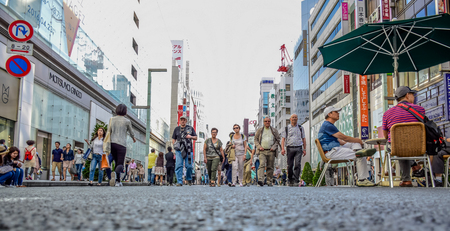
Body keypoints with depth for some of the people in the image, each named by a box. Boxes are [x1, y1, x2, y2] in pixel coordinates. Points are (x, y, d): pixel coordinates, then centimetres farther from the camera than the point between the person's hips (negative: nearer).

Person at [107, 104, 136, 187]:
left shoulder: (112, 119, 6)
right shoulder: (127, 121, -1)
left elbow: (108, 132, 4)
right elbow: (131, 132, 13)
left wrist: (106, 145, 6)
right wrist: (133, 138, 35)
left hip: (112, 143, 4)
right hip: (121, 144, -4)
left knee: (117, 163, 16)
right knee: (120, 164, -2)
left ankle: (118, 181, 12)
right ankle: (117, 177, -28)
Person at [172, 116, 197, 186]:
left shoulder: (190, 128, 12)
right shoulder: (176, 129, 15)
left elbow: (195, 138, 14)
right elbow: (173, 139, 17)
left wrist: (191, 137, -7)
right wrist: (174, 145, -2)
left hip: (188, 149, 0)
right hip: (179, 149, 1)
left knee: (189, 166, -3)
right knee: (179, 165, -8)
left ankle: (189, 179, 20)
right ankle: (179, 182, -6)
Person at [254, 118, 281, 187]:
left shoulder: (274, 131, 12)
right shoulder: (260, 130, 12)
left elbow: (278, 140, 11)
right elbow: (256, 140, 12)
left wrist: (274, 147, -4)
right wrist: (259, 147, -4)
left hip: (271, 151, 1)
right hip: (262, 151, -1)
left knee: (270, 167, 4)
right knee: (262, 165, -17)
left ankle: (269, 182, 12)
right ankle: (260, 181, -28)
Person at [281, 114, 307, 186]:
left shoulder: (300, 128, 14)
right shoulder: (286, 128, 10)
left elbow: (303, 139, 17)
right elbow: (283, 139, 5)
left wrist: (304, 149, 10)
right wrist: (282, 148, -8)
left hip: (298, 148, 0)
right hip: (290, 148, 0)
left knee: (297, 164, -13)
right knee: (290, 165, 1)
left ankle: (296, 181, -13)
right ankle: (291, 180, 13)